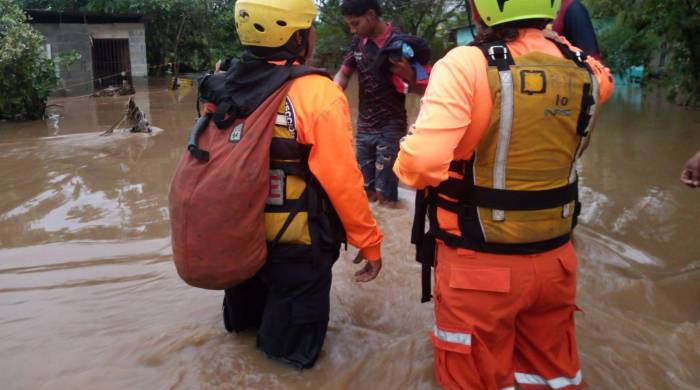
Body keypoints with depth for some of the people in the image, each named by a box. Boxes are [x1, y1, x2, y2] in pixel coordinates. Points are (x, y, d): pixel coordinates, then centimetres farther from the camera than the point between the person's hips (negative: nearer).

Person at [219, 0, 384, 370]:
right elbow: (342, 181, -22)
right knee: (294, 346, 22)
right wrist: (369, 241, -9)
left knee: (245, 319, 36)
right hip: (296, 246, -6)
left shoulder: (226, 85, -6)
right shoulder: (318, 94, -23)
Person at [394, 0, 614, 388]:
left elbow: (422, 162, -29)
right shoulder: (582, 69, -2)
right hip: (555, 260, 5)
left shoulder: (467, 64, -19)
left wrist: (408, 168, -7)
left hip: (481, 264, -5)